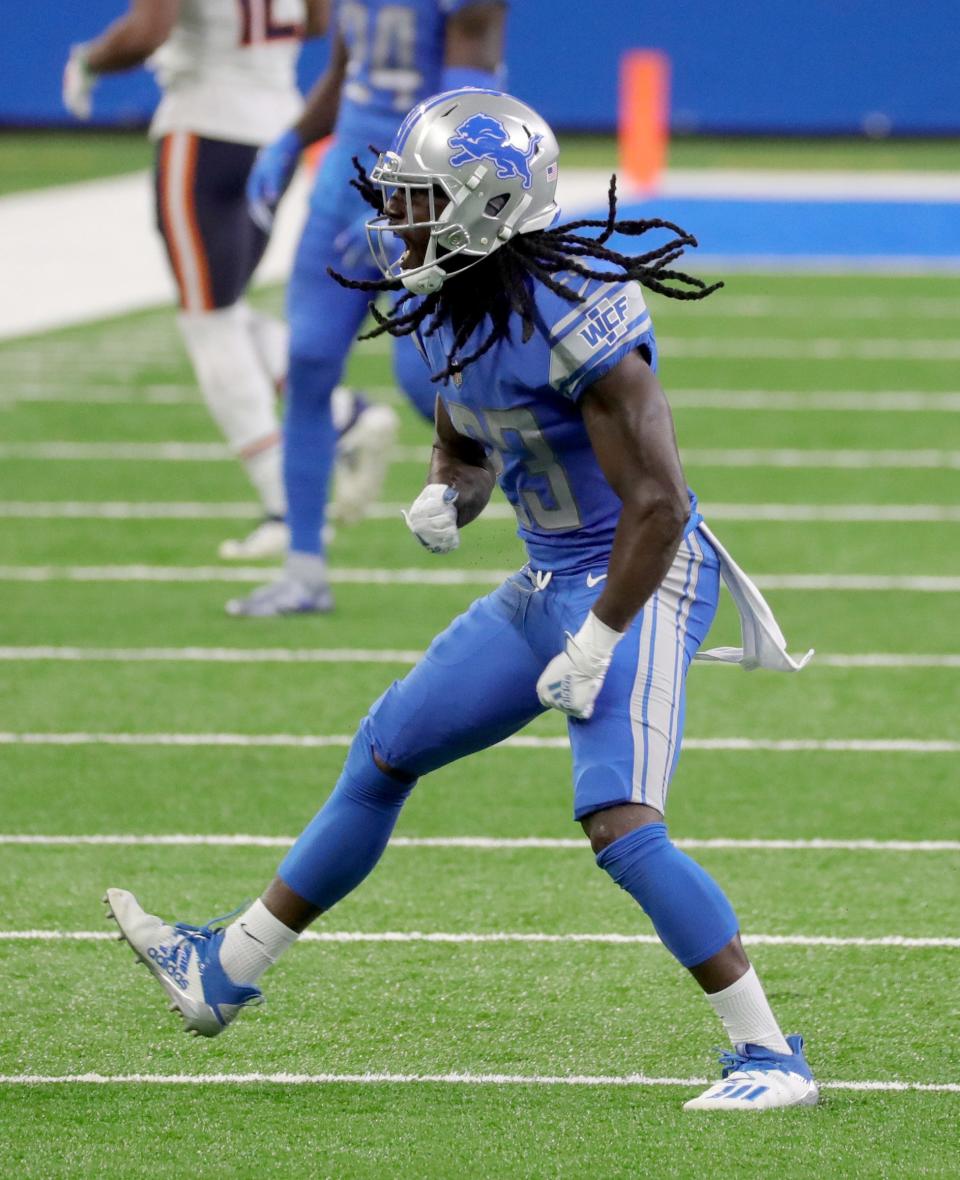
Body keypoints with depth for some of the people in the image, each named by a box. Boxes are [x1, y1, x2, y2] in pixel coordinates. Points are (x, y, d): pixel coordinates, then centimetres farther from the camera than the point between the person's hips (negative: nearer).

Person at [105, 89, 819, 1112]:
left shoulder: (576, 319, -26)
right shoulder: (445, 310, 2)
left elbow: (656, 503, -25)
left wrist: (595, 646, -23)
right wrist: (444, 500, -5)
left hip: (642, 581, -10)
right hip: (550, 583, 10)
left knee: (619, 821, -23)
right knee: (386, 752, 15)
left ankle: (771, 1056, -14)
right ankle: (223, 975, 28)